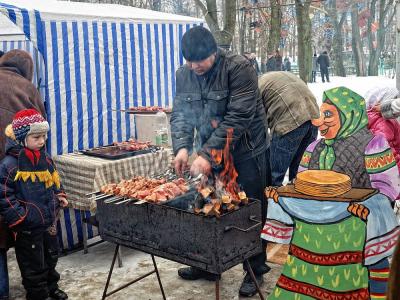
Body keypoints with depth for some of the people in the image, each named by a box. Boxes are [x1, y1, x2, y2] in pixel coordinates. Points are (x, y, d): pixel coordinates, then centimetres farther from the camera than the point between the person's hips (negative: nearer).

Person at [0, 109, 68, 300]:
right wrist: (19, 218, -18)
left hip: (49, 221, 7)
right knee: (33, 263, 7)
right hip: (27, 226, -7)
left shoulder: (44, 158, 3)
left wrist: (59, 197, 4)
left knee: (51, 256, 22)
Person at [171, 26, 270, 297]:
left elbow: (237, 119, -26)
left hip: (245, 153, -5)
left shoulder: (239, 68, -19)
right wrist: (182, 146, -20)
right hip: (209, 152, 5)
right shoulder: (185, 74, 0)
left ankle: (255, 269, 21)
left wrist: (207, 154, -31)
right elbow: (180, 114, -1)